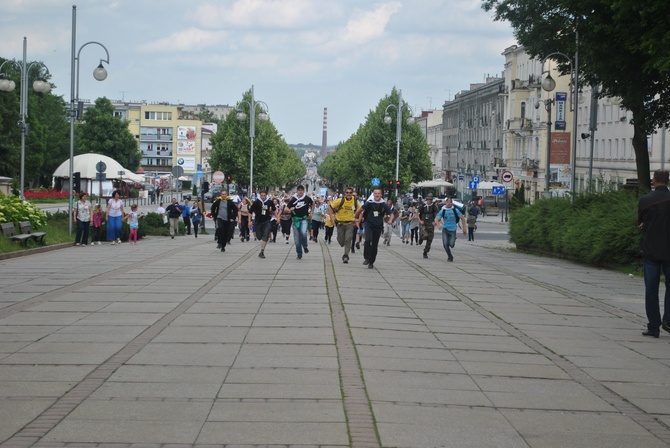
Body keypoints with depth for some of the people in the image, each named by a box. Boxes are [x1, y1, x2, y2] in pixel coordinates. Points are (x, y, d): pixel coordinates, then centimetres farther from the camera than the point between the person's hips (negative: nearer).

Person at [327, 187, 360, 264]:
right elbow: (330, 206, -5)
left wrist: (357, 220, 5)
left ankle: (346, 256, -8)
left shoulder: (355, 201, -5)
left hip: (350, 223, 0)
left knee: (348, 240, -12)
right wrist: (332, 217, -10)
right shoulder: (340, 200, -12)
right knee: (341, 241, 5)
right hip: (340, 222, 0)